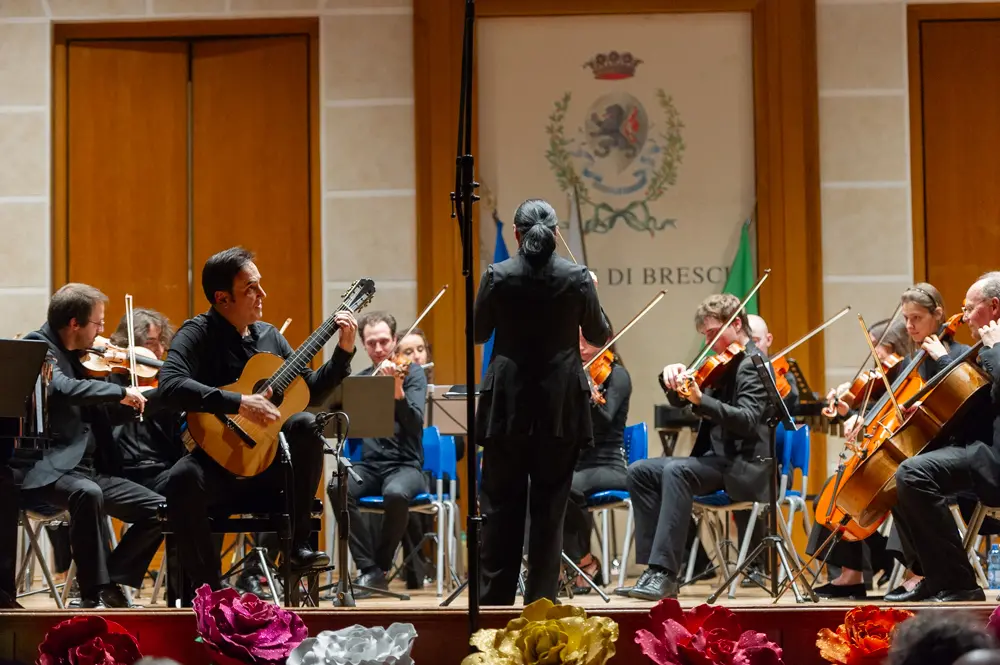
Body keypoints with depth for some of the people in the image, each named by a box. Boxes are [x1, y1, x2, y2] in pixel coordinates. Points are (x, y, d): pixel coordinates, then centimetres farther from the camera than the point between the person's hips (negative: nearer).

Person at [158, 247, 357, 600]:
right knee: (183, 478, -35)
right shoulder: (198, 333, -8)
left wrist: (343, 351, 3)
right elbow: (170, 385, -28)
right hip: (217, 462, -4)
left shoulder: (269, 335, 11)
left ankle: (298, 545, -16)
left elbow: (312, 393, 15)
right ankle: (207, 587, -20)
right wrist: (239, 403, -32)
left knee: (306, 424, -23)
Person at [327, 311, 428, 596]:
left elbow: (416, 424, -14)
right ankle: (369, 567, -22)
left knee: (396, 494, -37)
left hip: (405, 465, -3)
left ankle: (381, 567, -14)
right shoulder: (361, 378, 13)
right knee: (337, 487, -28)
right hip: (369, 465, 4)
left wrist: (397, 391, -31)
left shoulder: (411, 372, 0)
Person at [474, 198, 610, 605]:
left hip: (508, 406, 0)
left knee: (501, 505, 9)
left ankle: (495, 597, 12)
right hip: (560, 406, 0)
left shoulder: (497, 276, -7)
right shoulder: (578, 278, -5)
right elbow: (599, 335, 8)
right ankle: (541, 599, 6)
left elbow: (477, 333, 5)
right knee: (549, 506, 6)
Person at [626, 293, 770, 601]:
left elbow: (747, 420, -24)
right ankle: (656, 567, -10)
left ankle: (664, 573, -35)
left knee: (675, 471, -33)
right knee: (640, 471, -5)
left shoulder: (753, 364, -10)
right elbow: (679, 400, 20)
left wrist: (701, 400, -38)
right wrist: (673, 377, -3)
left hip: (741, 467, -9)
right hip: (715, 459, 9)